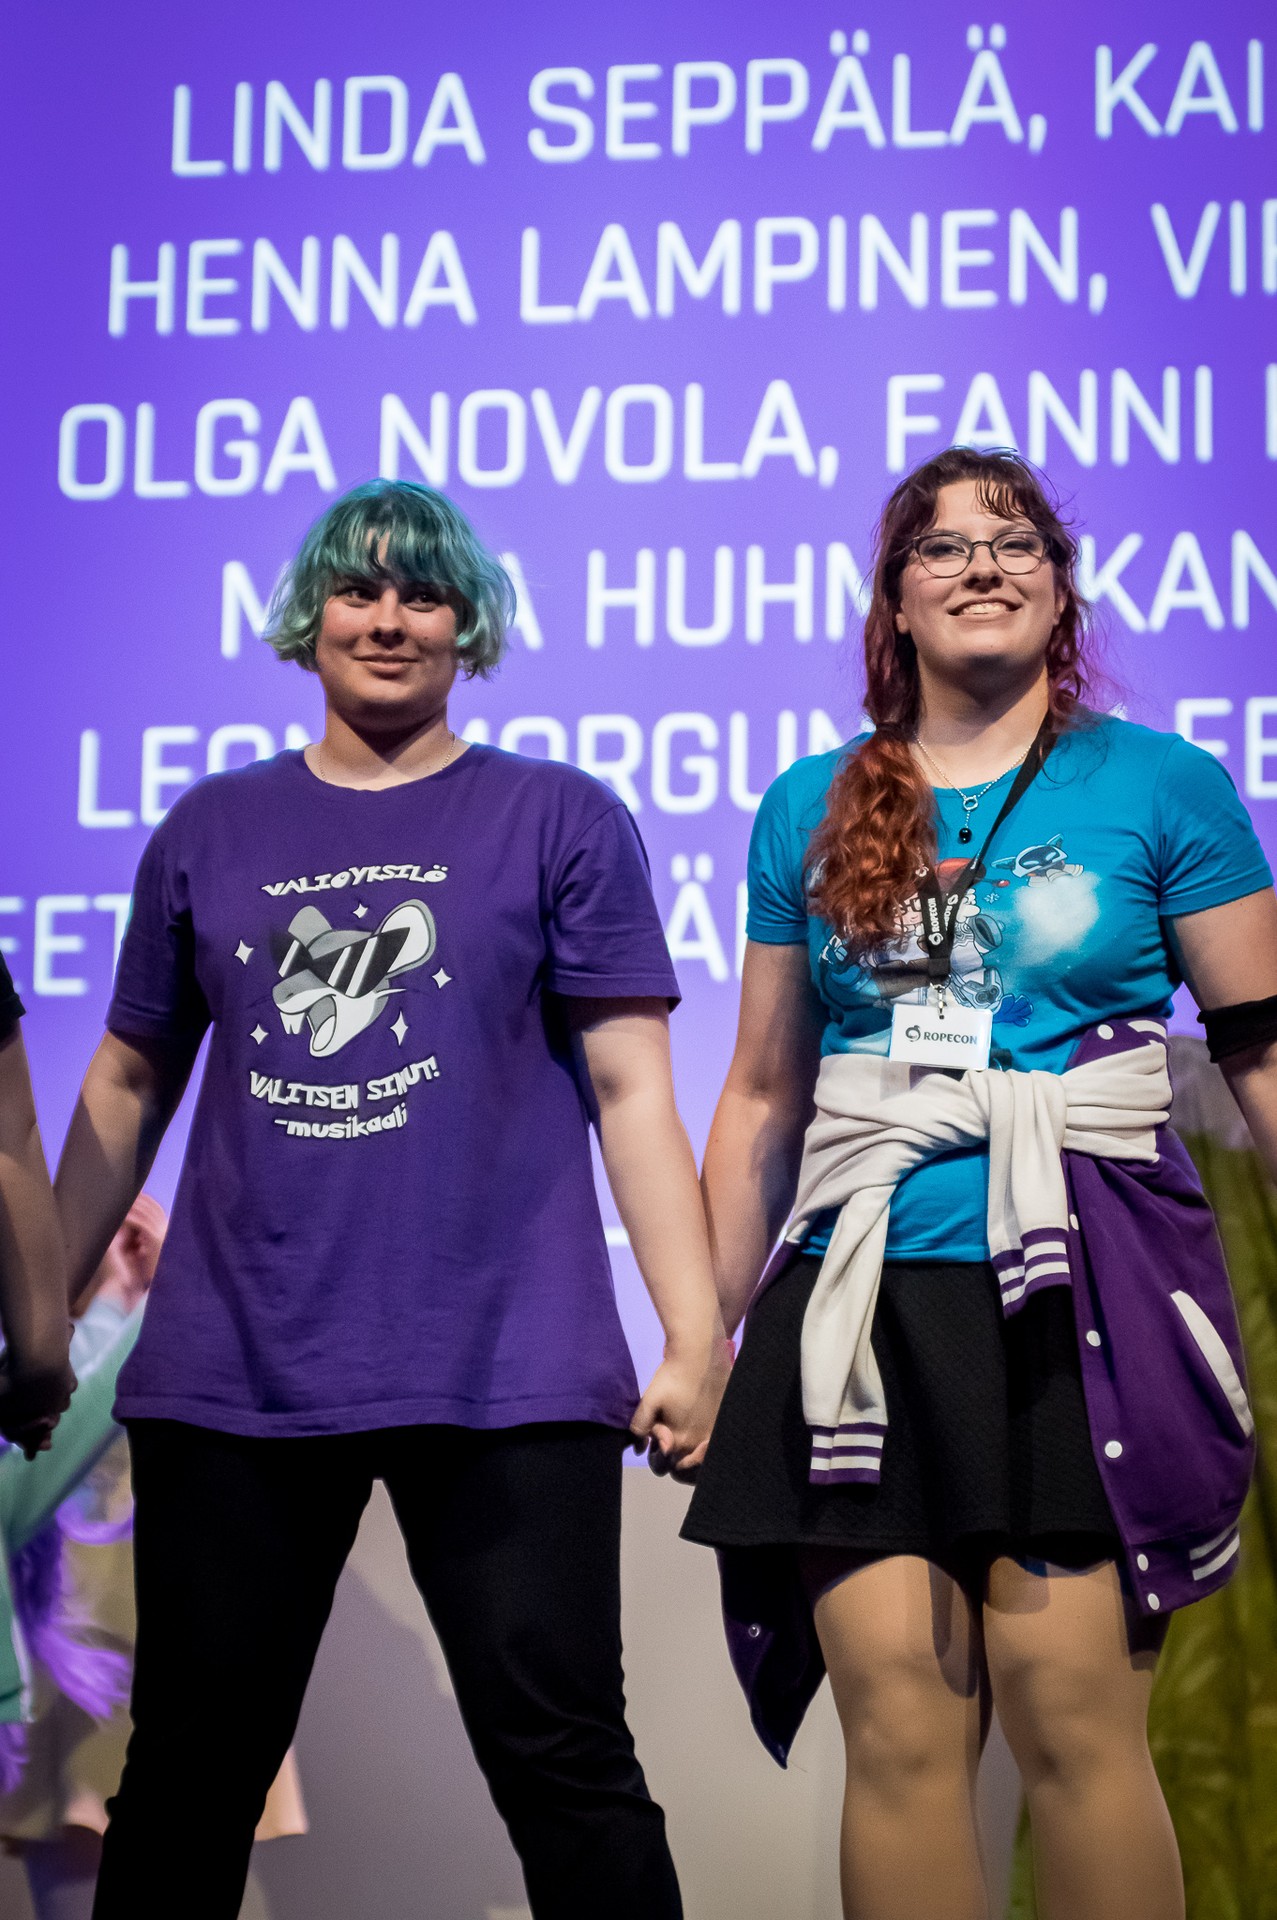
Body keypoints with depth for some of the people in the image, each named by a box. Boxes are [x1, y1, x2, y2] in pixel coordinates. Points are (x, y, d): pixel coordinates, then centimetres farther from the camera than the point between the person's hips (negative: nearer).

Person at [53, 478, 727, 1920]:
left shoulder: (559, 820, 5)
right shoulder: (210, 831, 12)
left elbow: (633, 1092, 1)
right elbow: (128, 1086, 16)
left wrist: (696, 1335, -6)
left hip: (502, 1378, -2)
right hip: (229, 1373, 3)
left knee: (565, 1767, -2)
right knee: (189, 1770, 9)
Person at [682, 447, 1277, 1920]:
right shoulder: (811, 810, 12)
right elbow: (762, 1094, 15)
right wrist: (703, 1341, 14)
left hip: (1082, 1297, -2)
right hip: (865, 1301, 3)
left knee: (1070, 1713, -8)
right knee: (896, 1722, -1)